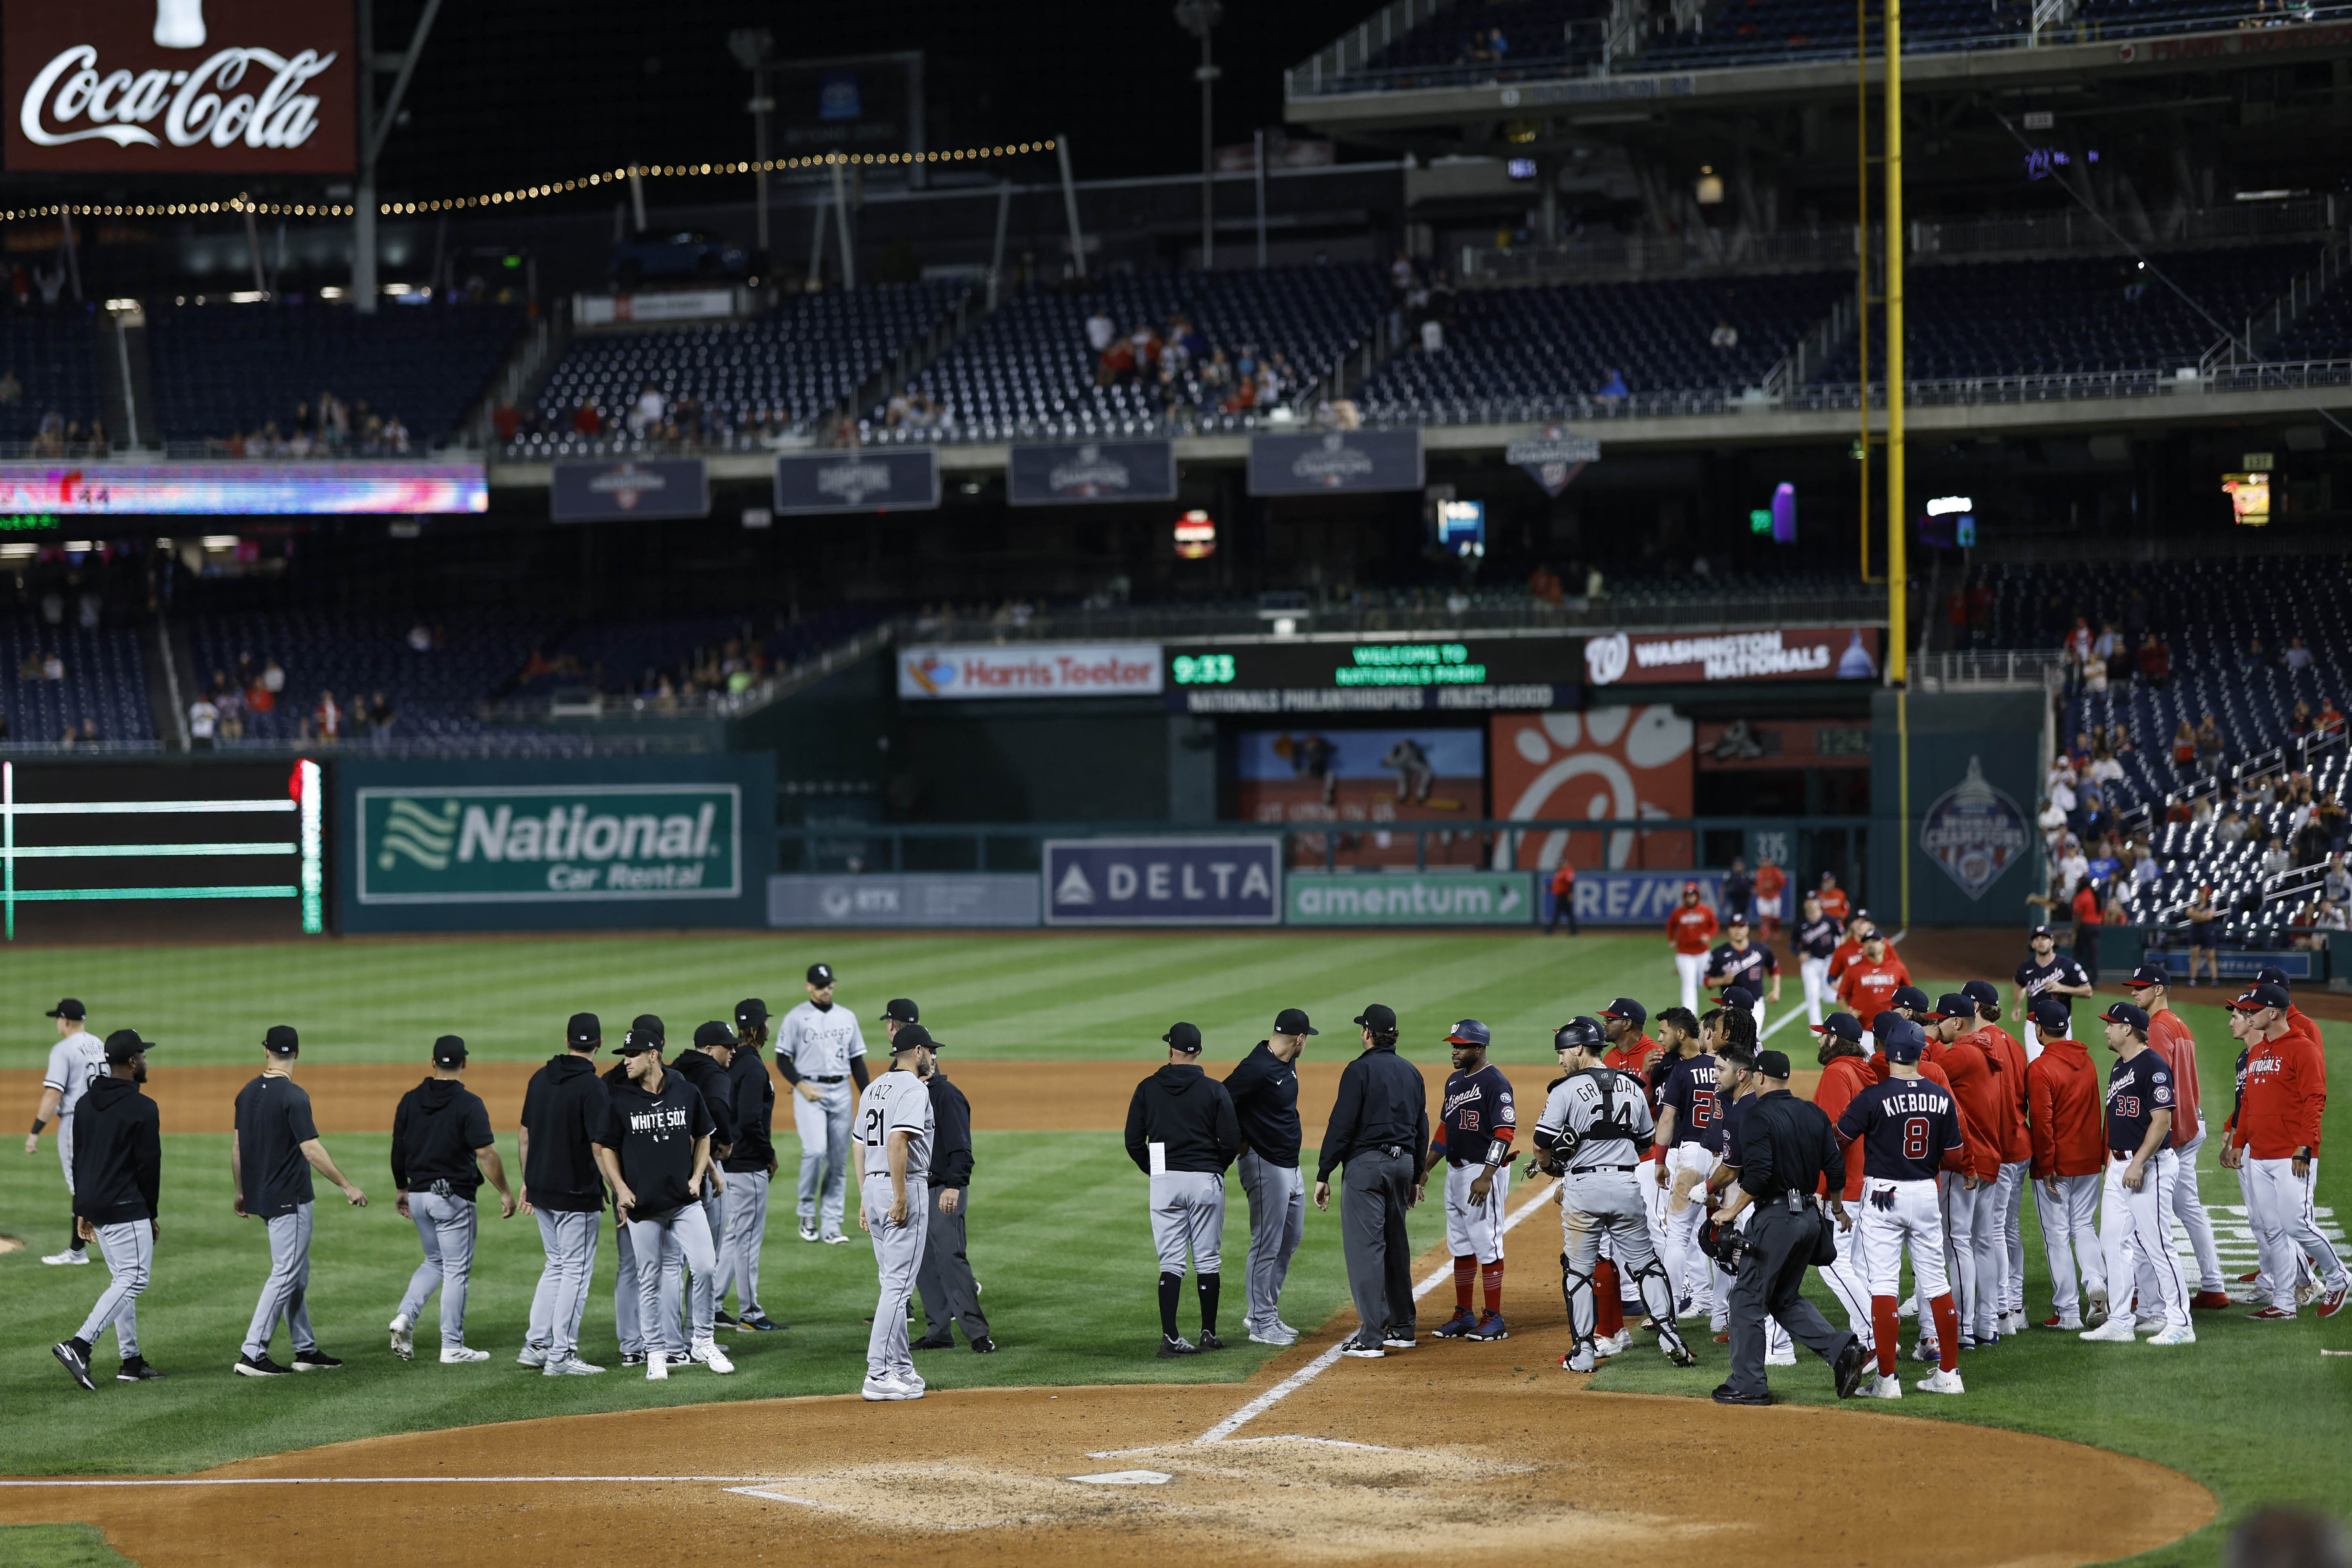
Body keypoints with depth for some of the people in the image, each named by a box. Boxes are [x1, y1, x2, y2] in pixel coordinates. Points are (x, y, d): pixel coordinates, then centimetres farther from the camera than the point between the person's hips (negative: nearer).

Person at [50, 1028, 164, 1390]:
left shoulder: (85, 1103, 9)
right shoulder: (142, 1108, -14)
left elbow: (77, 1159, 13)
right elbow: (149, 1165, -12)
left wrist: (82, 1211, 19)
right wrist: (152, 1215, -2)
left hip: (94, 1208, 9)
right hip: (126, 1209, -9)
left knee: (122, 1279, 16)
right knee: (133, 1280, -7)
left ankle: (131, 1360, 16)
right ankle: (79, 1346, -21)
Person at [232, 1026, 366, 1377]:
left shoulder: (248, 1094, 7)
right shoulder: (293, 1096, -17)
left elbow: (237, 1147, 13)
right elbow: (311, 1150, -21)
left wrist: (241, 1191, 23)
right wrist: (346, 1187, -16)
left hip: (261, 1197, 8)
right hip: (289, 1199, -8)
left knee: (297, 1274, 16)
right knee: (286, 1275, -5)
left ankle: (306, 1351, 20)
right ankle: (253, 1354, -9)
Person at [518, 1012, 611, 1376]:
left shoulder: (540, 1078, 6)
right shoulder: (592, 1087, -16)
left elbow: (524, 1134, 12)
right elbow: (599, 1145, -20)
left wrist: (528, 1181, 20)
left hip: (541, 1189, 7)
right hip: (577, 1195, -7)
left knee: (556, 1265, 19)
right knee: (576, 1271, 1)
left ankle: (536, 1344, 17)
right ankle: (561, 1356, 1)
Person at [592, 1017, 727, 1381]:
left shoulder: (686, 1092, 2)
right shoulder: (620, 1099, -2)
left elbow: (703, 1137, 14)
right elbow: (606, 1147, 5)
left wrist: (697, 1177, 2)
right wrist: (620, 1188, -6)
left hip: (685, 1201, 1)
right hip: (642, 1204, -1)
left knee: (706, 1266, -5)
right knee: (650, 1279, 4)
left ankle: (702, 1343, 9)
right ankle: (656, 1352, 14)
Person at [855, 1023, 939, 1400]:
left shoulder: (872, 1089, 16)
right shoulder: (913, 1089, -11)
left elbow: (860, 1146, 18)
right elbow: (897, 1142, -24)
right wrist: (901, 1199, -23)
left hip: (873, 1187, 9)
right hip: (906, 1187, -9)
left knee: (891, 1282, 15)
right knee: (898, 1284, -9)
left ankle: (901, 1370, 19)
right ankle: (879, 1376, -13)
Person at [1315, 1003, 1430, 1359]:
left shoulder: (1361, 1070, -10)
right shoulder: (1412, 1073, 12)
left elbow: (1341, 1126, -14)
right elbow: (1422, 1129, 17)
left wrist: (1323, 1175, -11)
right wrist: (1415, 1176, 24)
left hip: (1367, 1163, -7)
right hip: (1403, 1162, 7)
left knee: (1365, 1247, -7)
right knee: (1395, 1243, 18)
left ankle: (1371, 1339, -11)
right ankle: (1403, 1328, 24)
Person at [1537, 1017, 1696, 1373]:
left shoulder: (1566, 1091, -8)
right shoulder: (1632, 1087, 8)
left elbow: (1542, 1145, -9)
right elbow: (1646, 1139, 16)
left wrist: (1551, 1167, 12)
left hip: (1583, 1187, -4)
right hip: (1626, 1186, 4)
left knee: (1579, 1269, 5)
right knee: (1644, 1262, 13)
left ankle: (1584, 1352, 5)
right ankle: (1669, 1335, 3)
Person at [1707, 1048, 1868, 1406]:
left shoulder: (1758, 1116, -12)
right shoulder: (1813, 1114, 9)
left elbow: (1758, 1174, -22)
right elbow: (1835, 1167, 11)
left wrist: (1733, 1211, -11)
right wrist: (1838, 1210, 25)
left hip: (1776, 1217, -8)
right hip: (1811, 1216, 8)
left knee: (1748, 1298, 1)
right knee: (1785, 1298, 19)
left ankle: (1748, 1384, 2)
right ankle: (1840, 1348, 3)